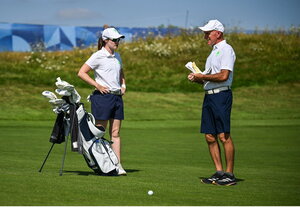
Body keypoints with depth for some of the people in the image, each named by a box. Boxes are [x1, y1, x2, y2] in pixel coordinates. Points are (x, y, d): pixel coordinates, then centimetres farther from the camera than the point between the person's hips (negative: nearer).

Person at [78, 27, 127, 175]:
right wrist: (98, 86, -14)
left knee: (115, 132, 4)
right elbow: (81, 73, -10)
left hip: (117, 96, 7)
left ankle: (118, 165, 3)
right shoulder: (98, 56, -7)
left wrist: (123, 85, 15)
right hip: (103, 96, -7)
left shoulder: (117, 56, 15)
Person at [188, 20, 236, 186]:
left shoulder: (226, 50, -7)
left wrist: (202, 76, -8)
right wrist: (197, 78, 7)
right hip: (209, 96, 10)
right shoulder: (214, 51, 22)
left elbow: (223, 76, -18)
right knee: (210, 136, 6)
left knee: (224, 136, -10)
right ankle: (219, 172, 11)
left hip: (221, 95, -10)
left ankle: (229, 174, -7)